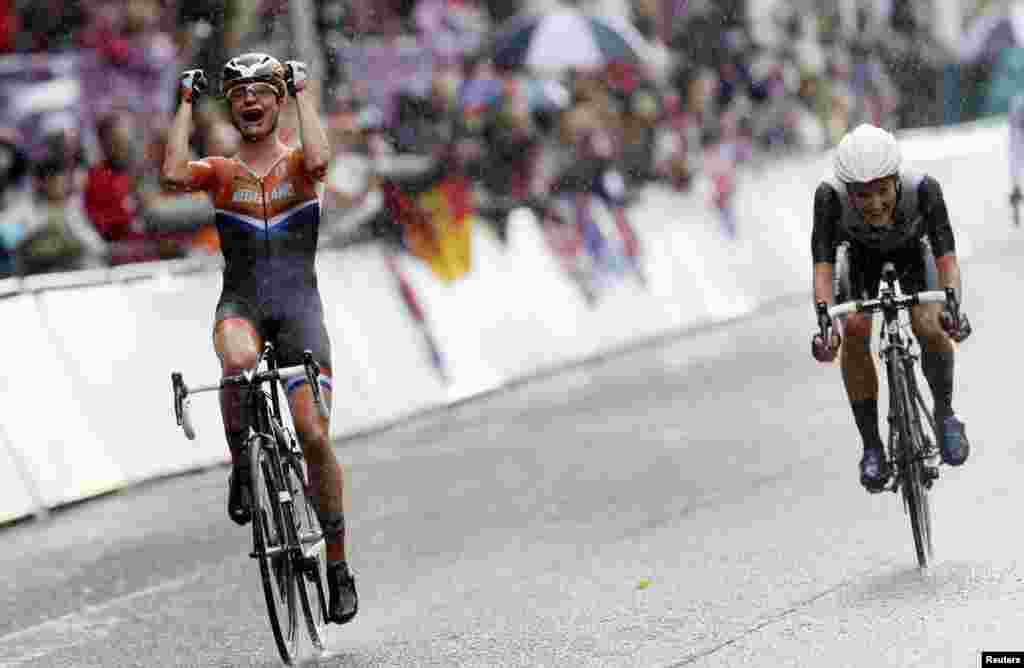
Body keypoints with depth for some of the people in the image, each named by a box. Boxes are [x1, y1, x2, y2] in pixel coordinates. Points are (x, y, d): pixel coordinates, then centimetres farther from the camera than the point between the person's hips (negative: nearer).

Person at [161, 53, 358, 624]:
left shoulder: (297, 164, 6)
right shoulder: (221, 172, 8)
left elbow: (318, 159, -20)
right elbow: (174, 174, -15)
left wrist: (303, 91, -8)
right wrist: (187, 102, -5)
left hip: (299, 306, 0)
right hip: (241, 304, 0)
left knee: (314, 435, -10)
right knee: (239, 361, -38)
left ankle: (338, 564, 4)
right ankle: (242, 466, -12)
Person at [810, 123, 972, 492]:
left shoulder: (923, 189, -37)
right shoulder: (830, 196, -37)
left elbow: (946, 257, -40)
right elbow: (823, 265, -38)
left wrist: (952, 306, -58)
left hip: (912, 249, 0)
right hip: (861, 254, 0)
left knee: (929, 327, -24)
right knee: (854, 333, -23)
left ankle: (945, 414, 5)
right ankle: (872, 447, -8)